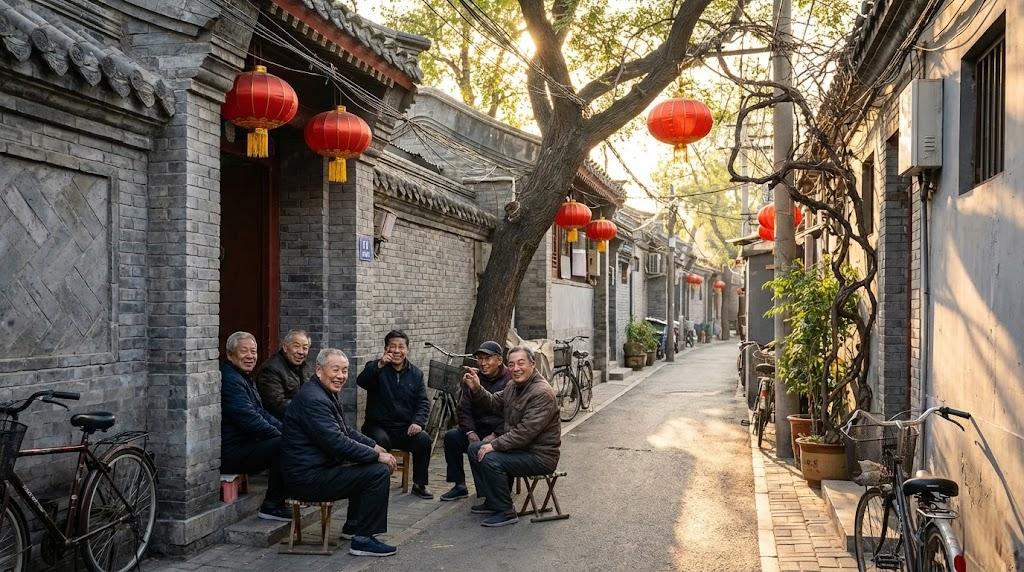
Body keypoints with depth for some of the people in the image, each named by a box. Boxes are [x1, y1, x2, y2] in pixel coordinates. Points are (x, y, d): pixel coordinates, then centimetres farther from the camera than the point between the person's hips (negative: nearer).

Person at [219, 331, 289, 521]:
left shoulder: (244, 378, 19)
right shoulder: (229, 379, -16)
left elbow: (261, 413, 21)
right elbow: (249, 420, -22)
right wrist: (281, 435, -14)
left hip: (244, 444, 11)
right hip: (230, 453, -11)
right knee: (282, 446, -24)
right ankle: (271, 506, -13)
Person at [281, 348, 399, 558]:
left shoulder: (327, 394, 14)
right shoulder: (313, 399, -20)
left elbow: (347, 431, 20)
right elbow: (337, 443, -25)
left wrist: (374, 447, 6)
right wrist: (377, 456, -17)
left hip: (320, 468, 11)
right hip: (308, 479, -11)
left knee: (371, 465, 22)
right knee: (379, 472, -16)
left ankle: (353, 527, 26)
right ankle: (363, 540, -10)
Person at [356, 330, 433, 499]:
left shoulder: (415, 373, 11)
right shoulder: (377, 368, 1)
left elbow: (423, 402, 5)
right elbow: (361, 381, -21)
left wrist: (418, 422, -14)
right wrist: (379, 365, -38)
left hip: (406, 428, 3)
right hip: (378, 426, -3)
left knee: (424, 439, -23)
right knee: (381, 440, -34)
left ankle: (419, 485, -7)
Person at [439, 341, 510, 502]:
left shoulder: (511, 380, -8)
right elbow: (464, 409, 8)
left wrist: (495, 435, -21)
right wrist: (470, 433, -9)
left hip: (501, 433, -6)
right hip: (478, 429, 6)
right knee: (451, 436, -17)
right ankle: (459, 486, -6)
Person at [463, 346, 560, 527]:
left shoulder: (542, 393, -23)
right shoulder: (513, 386, 8)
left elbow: (526, 432, -27)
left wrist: (494, 445, -23)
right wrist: (476, 389, -3)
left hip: (540, 456, -10)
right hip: (519, 447, 10)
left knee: (491, 460, -26)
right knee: (475, 449, 10)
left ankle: (506, 512, -11)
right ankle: (492, 502, 17)